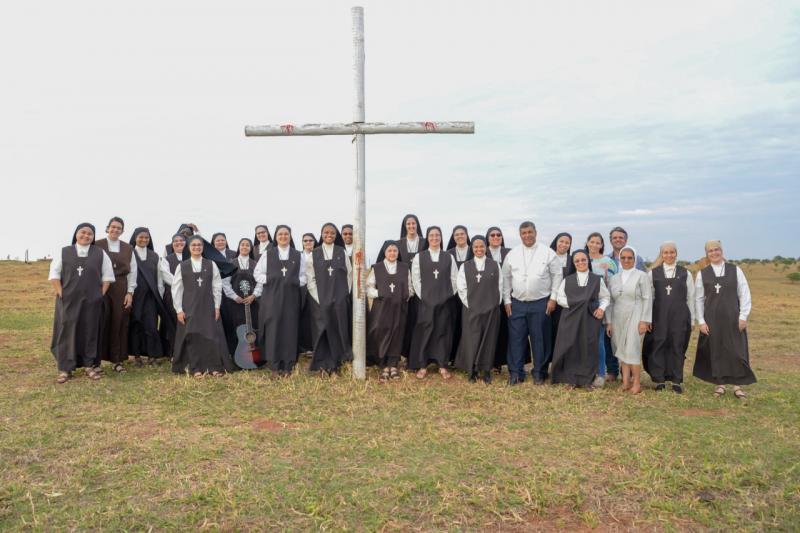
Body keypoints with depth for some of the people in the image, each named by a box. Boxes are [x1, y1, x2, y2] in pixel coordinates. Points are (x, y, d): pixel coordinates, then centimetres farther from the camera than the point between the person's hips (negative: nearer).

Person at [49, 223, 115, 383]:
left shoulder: (100, 254, 4)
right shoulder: (63, 253, 4)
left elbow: (107, 277, 5)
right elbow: (54, 275, 3)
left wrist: (100, 295, -3)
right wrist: (61, 294, -6)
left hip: (92, 302, 1)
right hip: (68, 301, 0)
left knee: (90, 332, 6)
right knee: (67, 332, 1)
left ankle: (89, 365, 17)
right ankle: (65, 369, 8)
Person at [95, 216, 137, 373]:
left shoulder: (128, 248, 7)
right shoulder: (97, 246, -1)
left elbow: (132, 271, 7)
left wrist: (130, 292, 0)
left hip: (121, 291, 2)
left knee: (119, 324, 4)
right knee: (101, 324, 1)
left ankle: (117, 360, 14)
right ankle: (96, 361, 11)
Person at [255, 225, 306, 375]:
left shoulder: (298, 256, 11)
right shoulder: (267, 254, 9)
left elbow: (304, 276, 9)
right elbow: (257, 273, 8)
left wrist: (295, 282, -9)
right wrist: (269, 280, -7)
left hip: (291, 298, 1)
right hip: (271, 297, -1)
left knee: (290, 329, -1)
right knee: (273, 329, -4)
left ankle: (288, 365, 7)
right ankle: (275, 364, 4)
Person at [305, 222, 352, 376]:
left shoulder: (342, 252, 5)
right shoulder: (314, 254, 3)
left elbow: (349, 274, 7)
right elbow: (310, 278, 2)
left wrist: (345, 294, 1)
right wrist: (317, 298, -5)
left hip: (339, 299, 1)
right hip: (321, 300, -1)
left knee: (339, 330, 3)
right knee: (323, 332, 0)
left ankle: (336, 363, 14)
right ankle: (323, 365, 7)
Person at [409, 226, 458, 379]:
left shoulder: (449, 257, 7)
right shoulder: (419, 257, 3)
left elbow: (454, 279, 6)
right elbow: (415, 279, 1)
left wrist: (449, 295, 0)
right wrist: (422, 296, -5)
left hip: (444, 301, 1)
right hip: (425, 301, -1)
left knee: (443, 332, 4)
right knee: (424, 332, 0)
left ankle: (442, 366, 13)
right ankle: (422, 366, 9)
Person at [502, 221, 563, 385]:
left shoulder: (547, 253, -1)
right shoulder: (512, 254, 6)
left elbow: (557, 275, 1)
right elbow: (506, 278, 9)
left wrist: (553, 298, -4)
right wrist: (507, 300, 4)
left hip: (541, 303, -2)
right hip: (517, 303, 2)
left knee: (539, 338, 4)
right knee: (516, 338, 3)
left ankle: (539, 372, 17)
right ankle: (516, 373, 12)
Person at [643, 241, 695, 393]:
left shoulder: (685, 273, 4)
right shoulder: (653, 273, 3)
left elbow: (690, 298, 7)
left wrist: (692, 319, 5)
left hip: (680, 316, 0)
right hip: (659, 316, 0)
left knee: (677, 347, 5)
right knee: (659, 346, 3)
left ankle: (676, 381, 16)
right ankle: (659, 380, 13)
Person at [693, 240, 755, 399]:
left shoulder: (735, 270, 1)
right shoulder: (702, 274, 2)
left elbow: (744, 294, 0)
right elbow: (699, 299, 3)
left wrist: (743, 316, -7)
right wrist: (701, 321, -2)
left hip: (733, 317, -1)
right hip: (712, 318, 1)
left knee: (736, 351, 1)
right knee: (716, 350, 6)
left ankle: (737, 386, 10)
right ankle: (720, 384, 17)